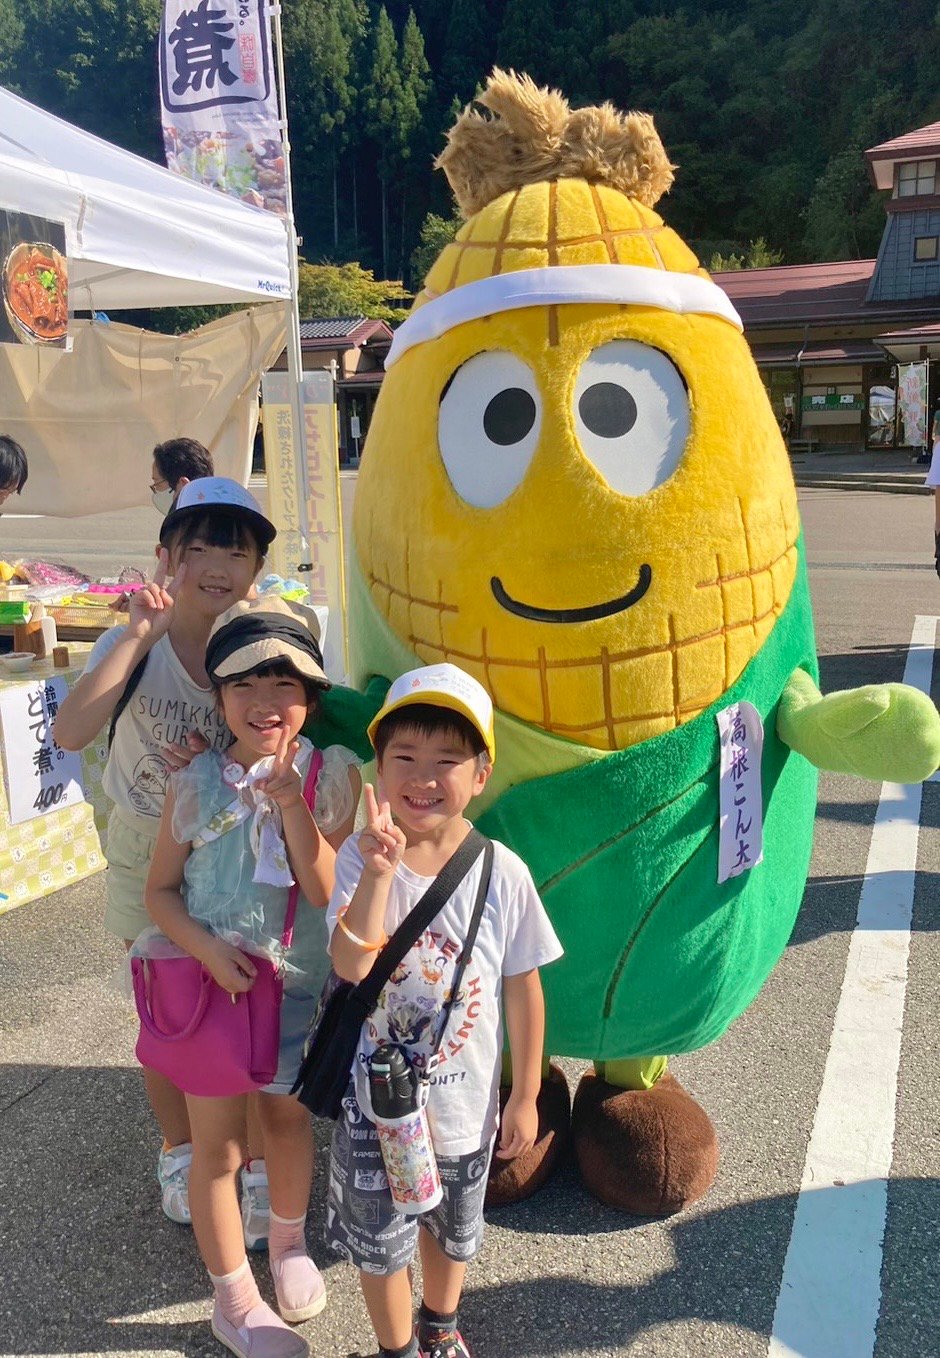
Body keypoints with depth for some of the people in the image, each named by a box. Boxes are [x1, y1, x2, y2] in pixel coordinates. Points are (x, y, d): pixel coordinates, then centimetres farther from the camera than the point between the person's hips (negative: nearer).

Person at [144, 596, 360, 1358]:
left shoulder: (331, 775, -12)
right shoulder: (195, 784, -12)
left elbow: (326, 891, -17)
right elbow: (161, 888, -4)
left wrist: (292, 805, -29)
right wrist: (209, 950, -20)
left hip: (297, 985, 1)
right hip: (208, 981, -1)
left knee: (289, 1118, 21)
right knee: (218, 1144, 9)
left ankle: (289, 1246, 49)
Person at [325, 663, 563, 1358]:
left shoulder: (502, 872, -16)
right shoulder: (361, 858, -18)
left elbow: (523, 989, -6)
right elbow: (351, 965, -31)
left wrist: (525, 1096, 1)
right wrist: (380, 872, -43)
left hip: (464, 1099, 2)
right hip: (376, 1097, -1)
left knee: (452, 1230, 26)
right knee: (380, 1241, 18)